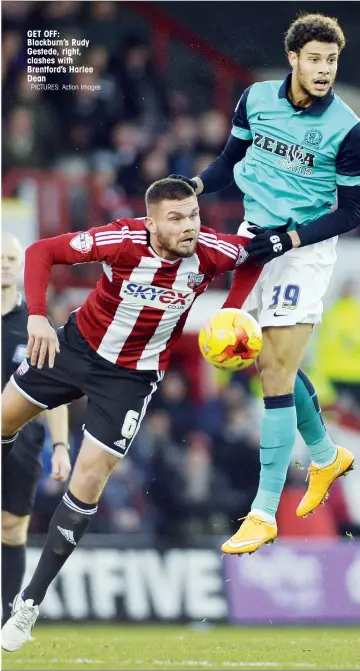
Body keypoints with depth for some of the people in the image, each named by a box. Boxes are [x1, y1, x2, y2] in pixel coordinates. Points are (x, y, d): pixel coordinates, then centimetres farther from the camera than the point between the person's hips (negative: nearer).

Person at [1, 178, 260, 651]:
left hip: (132, 376, -1)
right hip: (77, 344, 1)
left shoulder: (211, 252, -24)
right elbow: (41, 252, -22)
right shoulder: (122, 241, -29)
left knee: (89, 479, -7)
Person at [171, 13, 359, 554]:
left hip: (304, 248, -5)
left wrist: (287, 239, -18)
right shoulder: (256, 99, -2)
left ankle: (264, 513, -5)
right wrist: (194, 185, -6)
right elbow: (231, 160, 13)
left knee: (276, 375, -9)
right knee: (269, 362, 12)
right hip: (253, 238, 5)